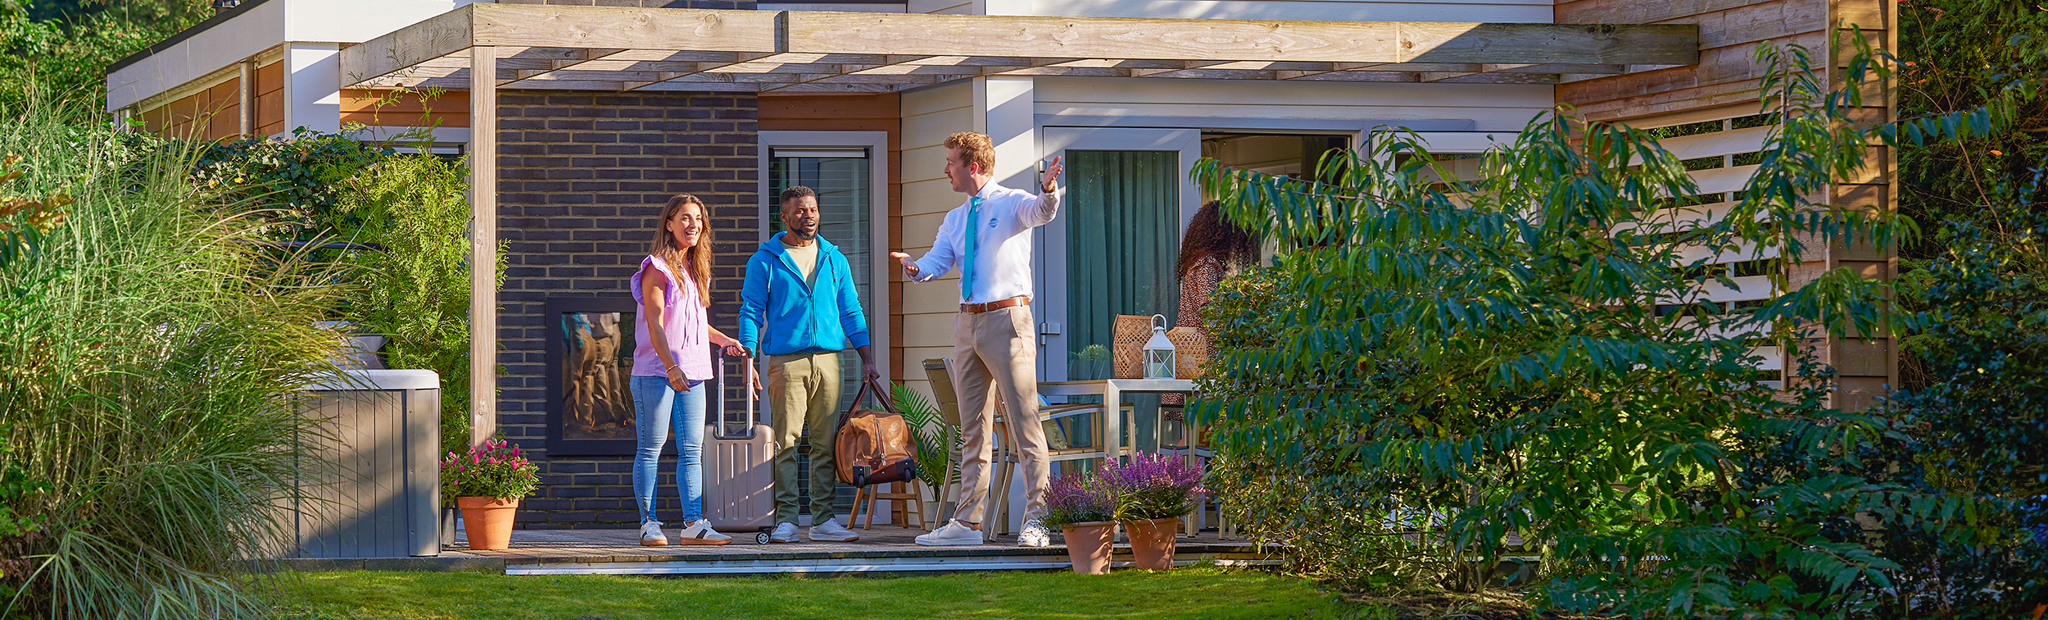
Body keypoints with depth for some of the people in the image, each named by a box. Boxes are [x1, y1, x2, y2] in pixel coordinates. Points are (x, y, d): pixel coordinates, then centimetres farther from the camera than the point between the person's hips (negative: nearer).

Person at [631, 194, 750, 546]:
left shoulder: (696, 270, 18)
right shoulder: (657, 269, -6)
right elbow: (655, 324, -14)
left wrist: (724, 340, 17)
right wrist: (671, 367, -23)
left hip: (692, 372, 7)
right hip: (655, 371, -7)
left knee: (691, 450, 2)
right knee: (650, 448, -2)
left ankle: (693, 524, 0)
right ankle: (649, 524, 0)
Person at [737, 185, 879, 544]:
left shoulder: (834, 259, 16)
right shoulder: (765, 260, 6)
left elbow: (850, 310, 18)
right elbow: (751, 312, 3)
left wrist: (866, 359, 11)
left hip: (828, 359, 3)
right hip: (786, 361, -3)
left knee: (826, 443, 1)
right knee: (785, 442, -7)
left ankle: (823, 520, 4)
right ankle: (786, 520, -5)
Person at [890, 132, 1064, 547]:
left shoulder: (1011, 205, -2)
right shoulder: (955, 220, 17)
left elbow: (1042, 212, -24)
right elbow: (936, 262, 7)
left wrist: (1048, 190, -47)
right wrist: (915, 268, -17)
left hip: (1007, 319, -7)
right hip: (968, 324, 7)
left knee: (1025, 423, -9)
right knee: (972, 430, 10)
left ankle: (1037, 521, -11)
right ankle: (967, 523, 15)